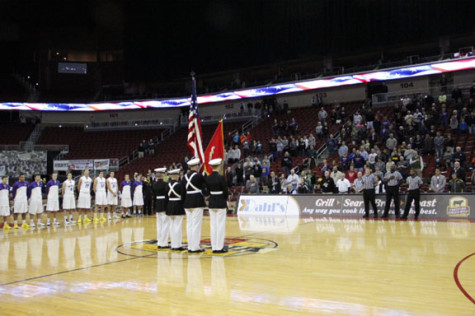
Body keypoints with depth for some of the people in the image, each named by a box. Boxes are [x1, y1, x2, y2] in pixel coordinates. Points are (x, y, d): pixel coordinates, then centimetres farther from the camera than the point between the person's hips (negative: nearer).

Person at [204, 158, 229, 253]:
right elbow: (225, 191, -9)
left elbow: (207, 190, 7)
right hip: (221, 203, -5)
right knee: (221, 225, 1)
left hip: (211, 203, 6)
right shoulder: (221, 178, -14)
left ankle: (214, 247, 13)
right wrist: (226, 199, 9)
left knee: (213, 225, 9)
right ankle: (219, 247, 2)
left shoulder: (207, 178, 1)